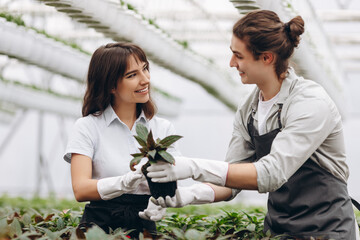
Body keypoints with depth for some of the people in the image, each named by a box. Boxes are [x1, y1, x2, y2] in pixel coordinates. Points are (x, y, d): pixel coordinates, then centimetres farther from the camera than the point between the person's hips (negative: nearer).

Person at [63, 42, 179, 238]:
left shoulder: (163, 129, 12)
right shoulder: (88, 127, 1)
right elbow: (80, 189, -11)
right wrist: (125, 182, -29)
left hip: (144, 227, 4)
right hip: (100, 223, -4)